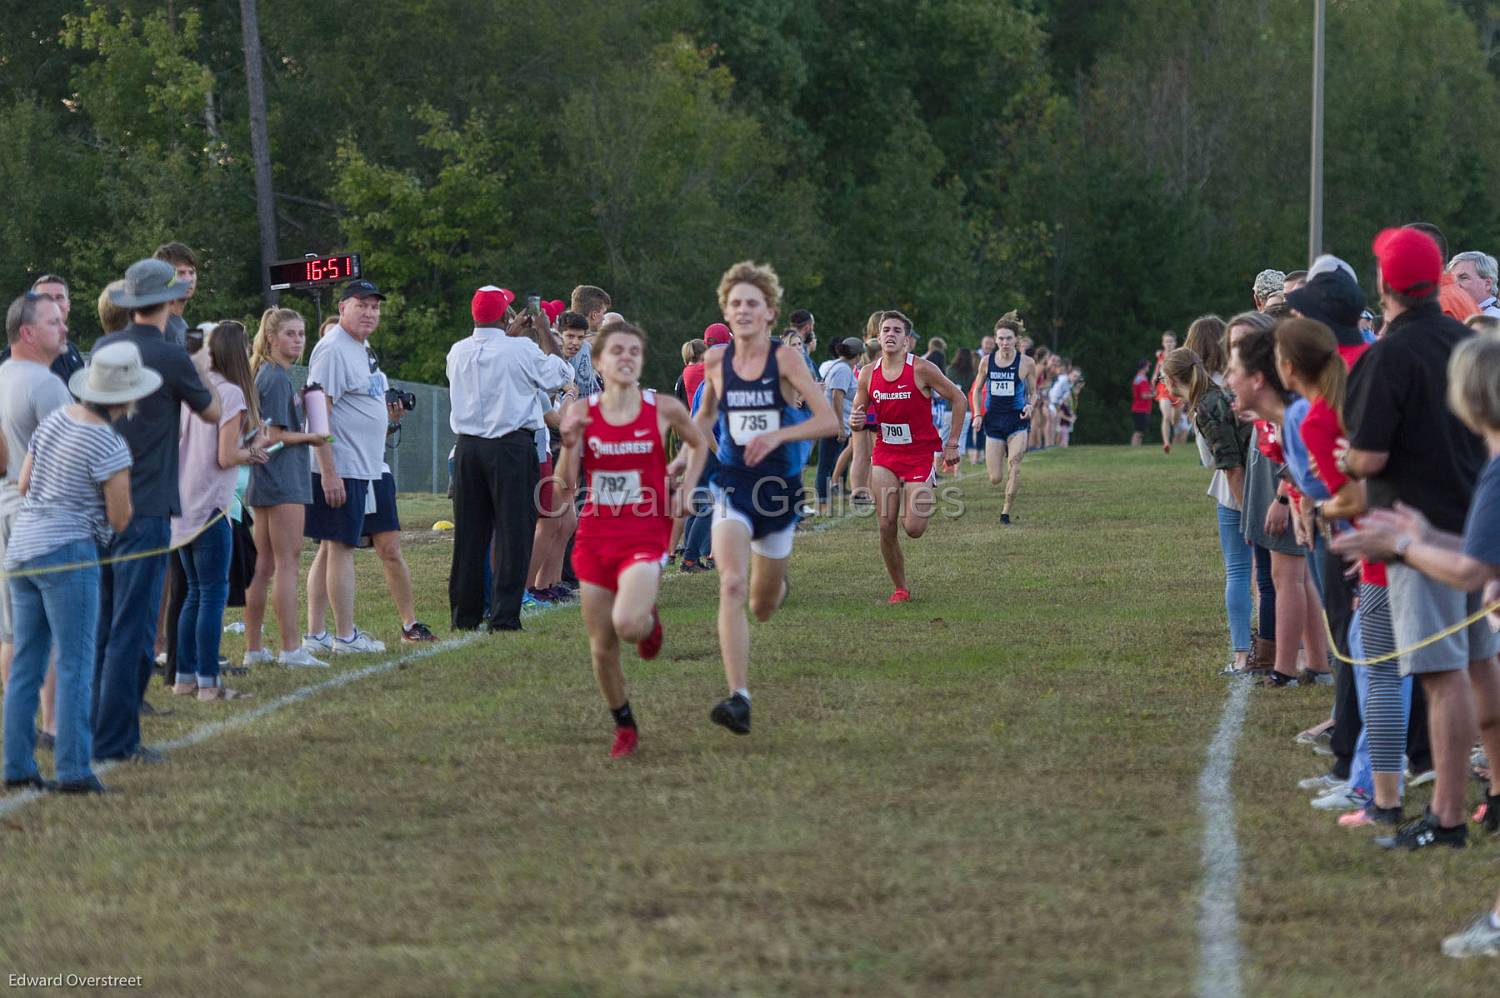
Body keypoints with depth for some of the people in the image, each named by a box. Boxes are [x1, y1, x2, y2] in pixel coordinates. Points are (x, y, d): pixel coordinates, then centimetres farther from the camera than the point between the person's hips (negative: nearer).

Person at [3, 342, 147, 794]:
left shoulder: (55, 419, 8)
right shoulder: (110, 446, -14)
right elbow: (119, 519, -10)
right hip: (67, 553, -8)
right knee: (76, 665, -5)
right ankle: (73, 769, -9)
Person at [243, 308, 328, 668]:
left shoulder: (268, 375, 16)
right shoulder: (277, 378, -13)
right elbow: (273, 436, -18)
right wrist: (309, 437, -8)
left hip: (265, 484, 10)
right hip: (283, 480, -10)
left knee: (263, 566, 11)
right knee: (288, 564, -8)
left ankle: (253, 649, 13)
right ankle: (291, 649, -9)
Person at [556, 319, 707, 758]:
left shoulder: (663, 409, -4)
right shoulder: (581, 412, -2)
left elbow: (698, 442, 17)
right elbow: (565, 486, -2)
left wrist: (685, 490, 4)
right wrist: (570, 443, -18)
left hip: (646, 537, -2)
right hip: (595, 537, 2)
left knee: (628, 623, -27)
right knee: (602, 648, 4)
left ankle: (649, 621, 11)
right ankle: (624, 727, 26)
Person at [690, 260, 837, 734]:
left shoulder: (785, 359, -9)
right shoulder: (716, 361, -1)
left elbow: (828, 420, -14)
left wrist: (777, 435, -26)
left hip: (779, 486, 0)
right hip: (733, 486, 0)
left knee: (763, 607, 14)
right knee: (731, 585, -23)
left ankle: (777, 584, 55)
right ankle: (739, 699, -27)